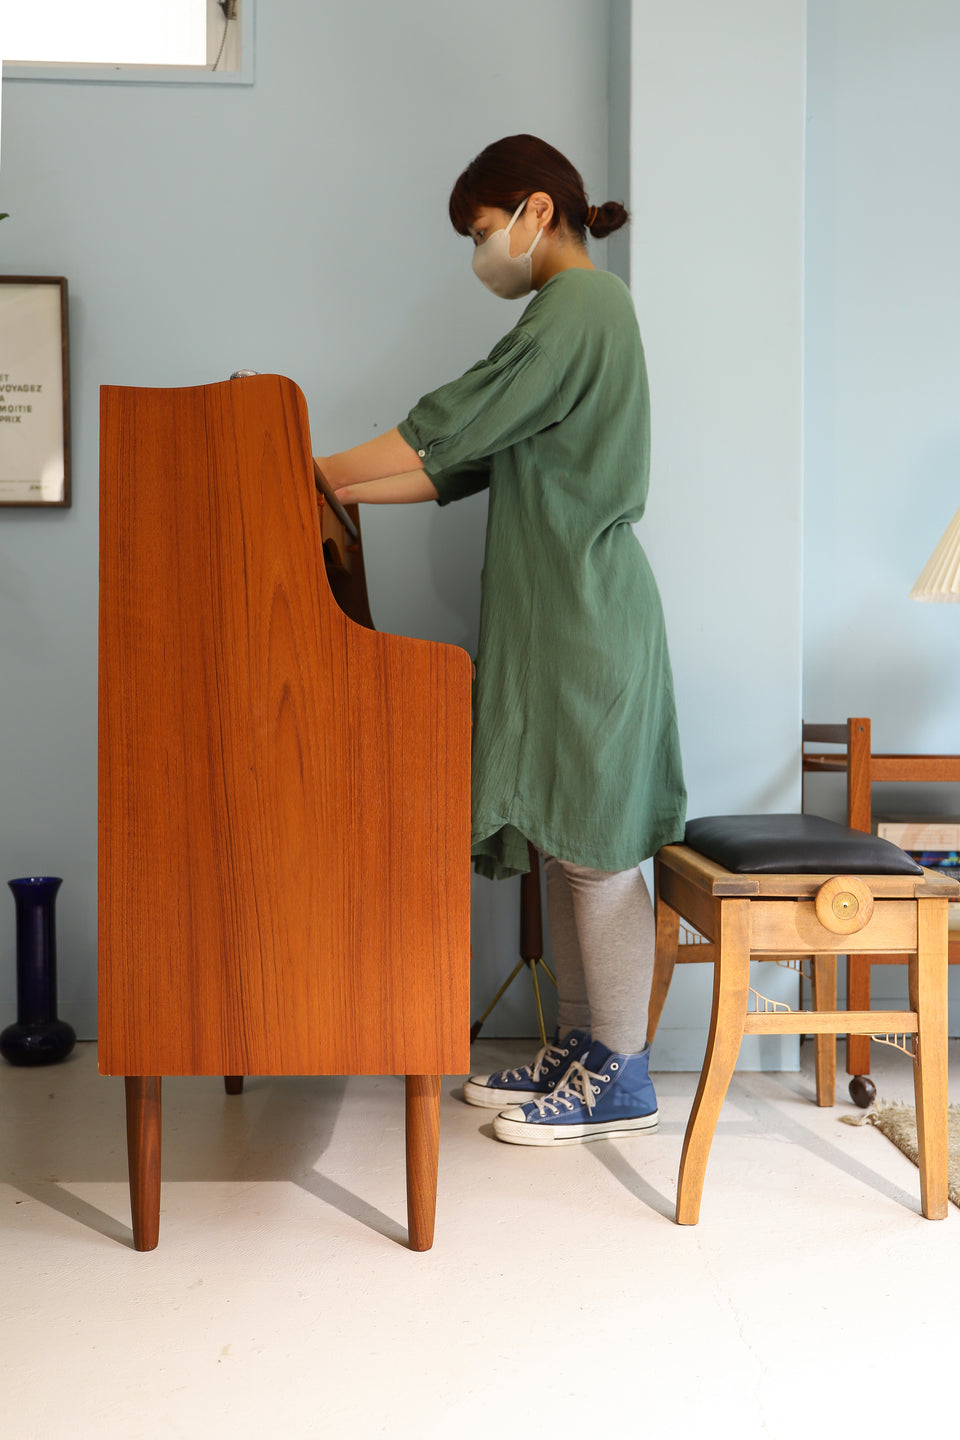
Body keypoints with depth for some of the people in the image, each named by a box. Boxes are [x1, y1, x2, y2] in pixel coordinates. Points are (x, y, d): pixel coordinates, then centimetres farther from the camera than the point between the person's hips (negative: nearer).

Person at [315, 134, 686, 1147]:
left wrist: (316, 471, -6)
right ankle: (579, 1049, 23)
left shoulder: (580, 304, -9)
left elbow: (452, 426, -15)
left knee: (594, 845, -3)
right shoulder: (575, 312, 22)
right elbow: (473, 463, 16)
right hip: (553, 616, 10)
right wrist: (341, 492, 10)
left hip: (587, 617, -10)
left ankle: (620, 1080, 10)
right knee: (564, 843, 12)